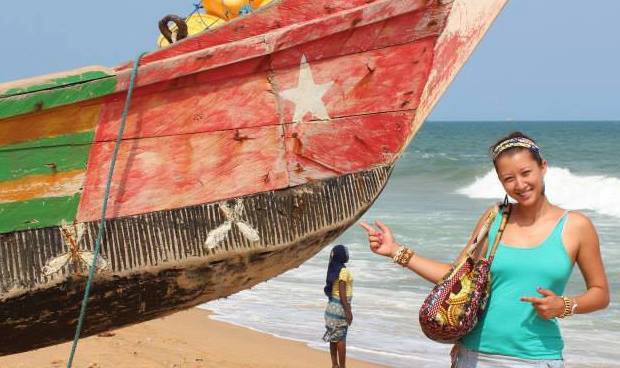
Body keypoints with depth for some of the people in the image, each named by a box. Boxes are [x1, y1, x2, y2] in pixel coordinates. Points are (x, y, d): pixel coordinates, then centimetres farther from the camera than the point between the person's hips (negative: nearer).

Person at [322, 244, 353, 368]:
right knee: (341, 339, -4)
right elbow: (342, 293, -20)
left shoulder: (333, 270, 8)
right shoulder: (343, 271, -18)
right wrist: (348, 311, -18)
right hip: (341, 306, -8)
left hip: (332, 305, 8)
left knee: (334, 338, 12)